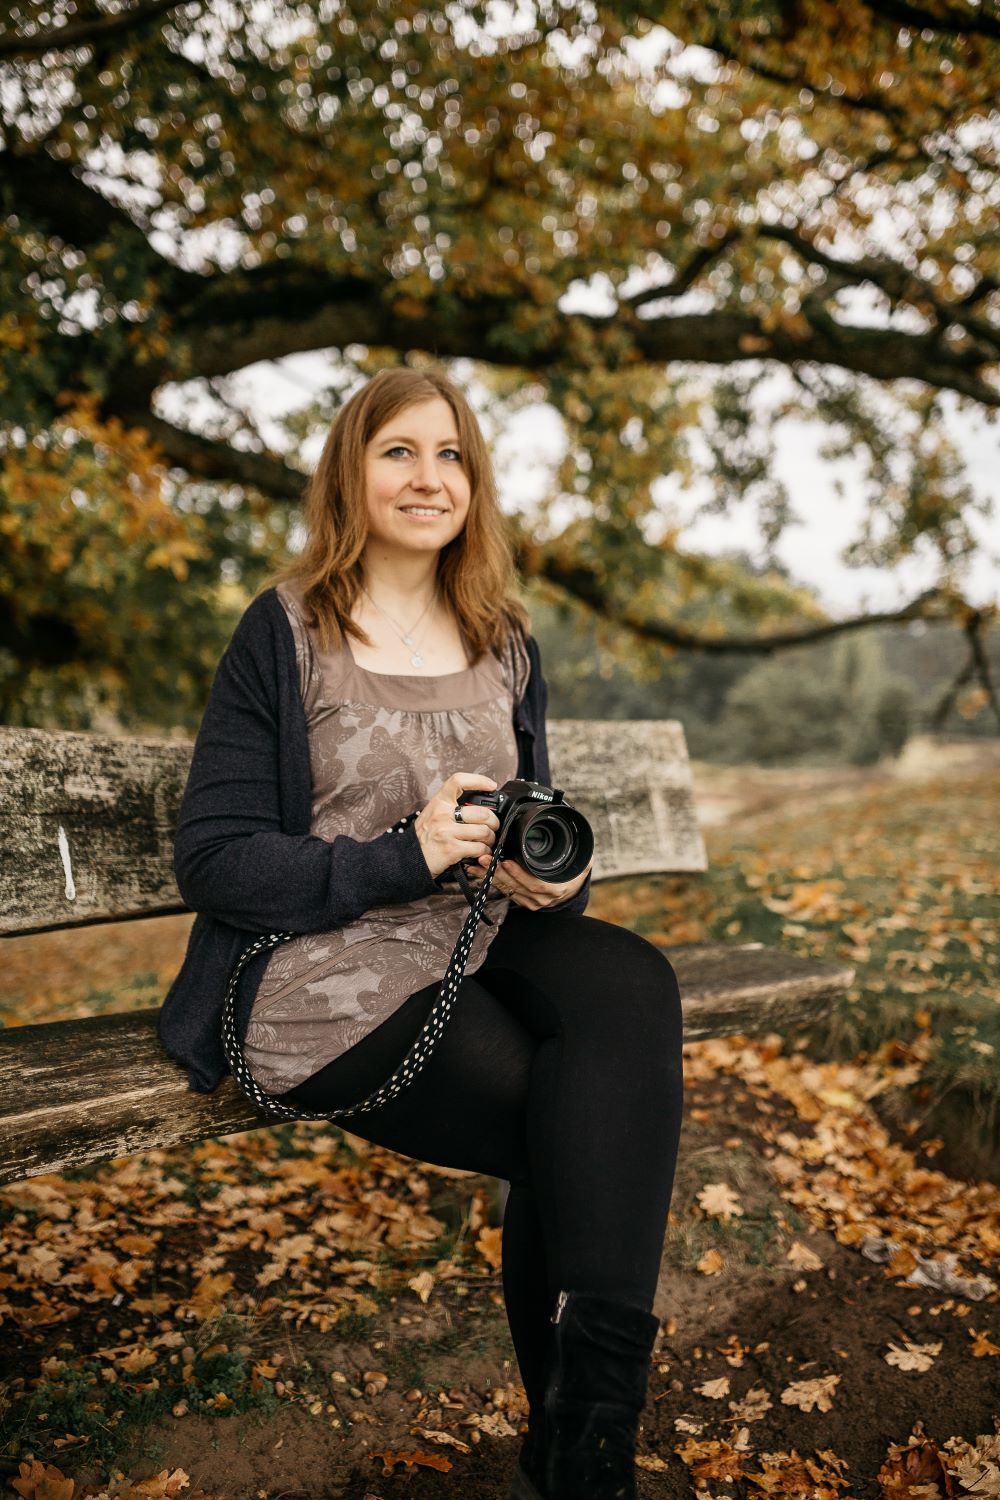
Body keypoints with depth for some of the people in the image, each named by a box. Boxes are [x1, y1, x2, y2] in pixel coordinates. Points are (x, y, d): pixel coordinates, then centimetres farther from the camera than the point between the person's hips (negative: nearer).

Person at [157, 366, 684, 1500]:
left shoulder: (503, 642, 15)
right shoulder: (285, 632, -1)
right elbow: (213, 860, -6)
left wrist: (557, 873, -3)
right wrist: (406, 857, -18)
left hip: (484, 945, 5)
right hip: (324, 979, -4)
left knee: (633, 986, -27)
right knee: (588, 1124, -23)